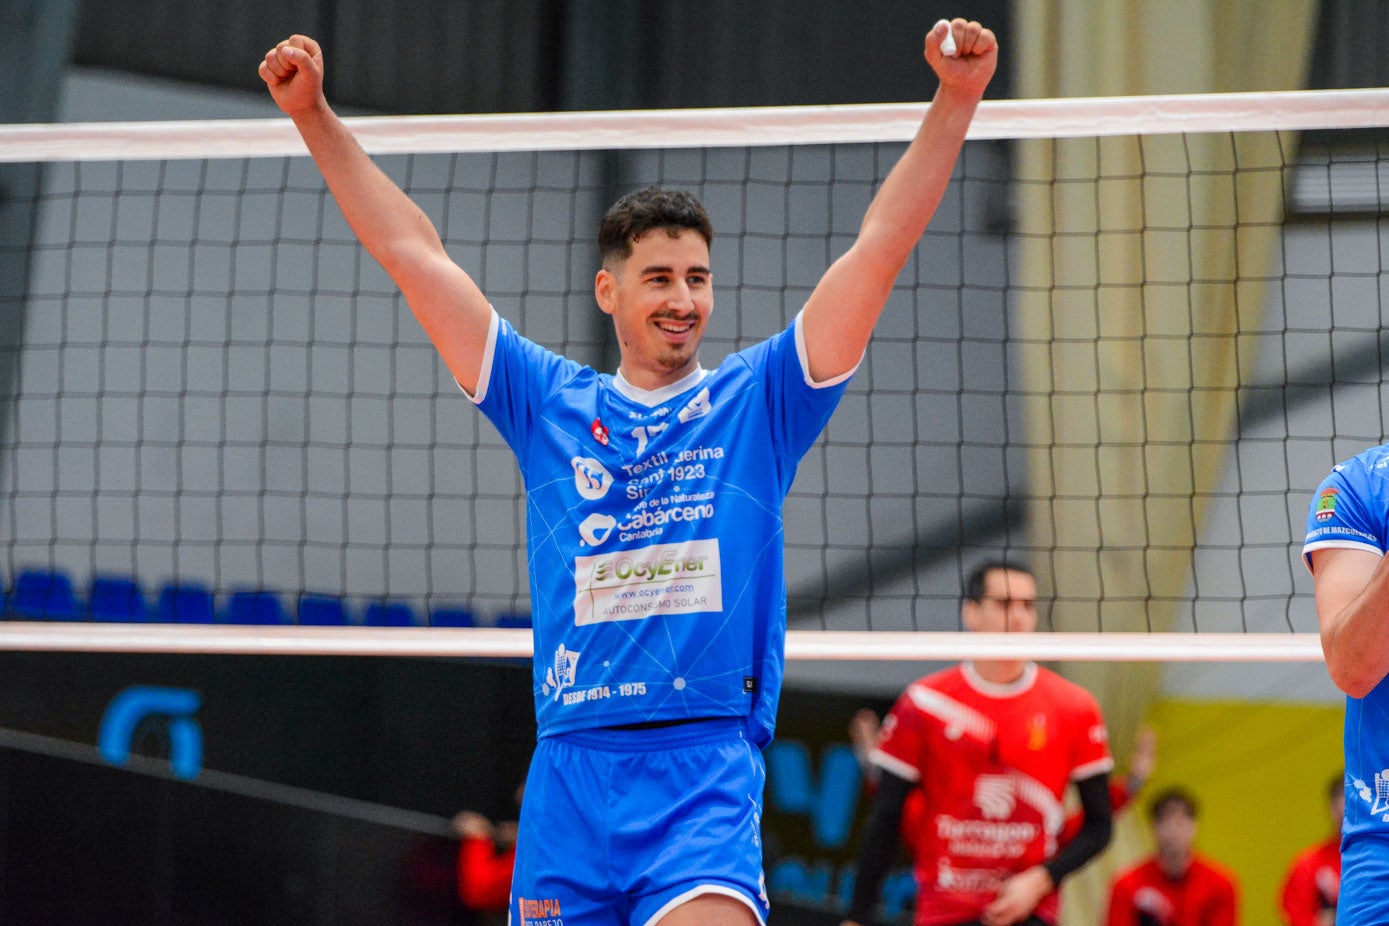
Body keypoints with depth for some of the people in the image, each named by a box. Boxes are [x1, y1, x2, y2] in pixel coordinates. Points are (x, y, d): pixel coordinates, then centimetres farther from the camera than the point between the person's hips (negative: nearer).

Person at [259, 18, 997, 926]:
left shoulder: (757, 400, 10)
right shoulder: (548, 402, 14)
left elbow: (880, 248, 3)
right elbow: (414, 254, 14)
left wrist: (955, 101, -5)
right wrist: (316, 116, 12)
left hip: (707, 771, -2)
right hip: (569, 772, 2)